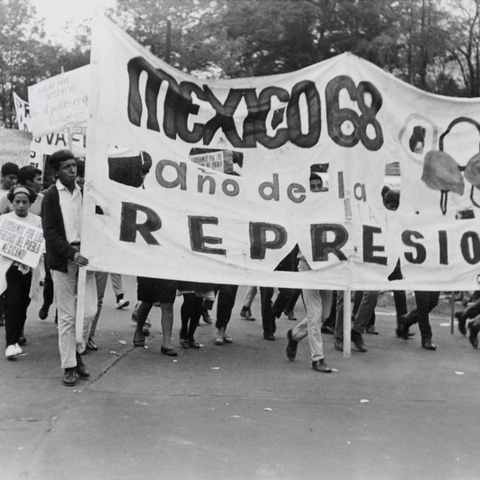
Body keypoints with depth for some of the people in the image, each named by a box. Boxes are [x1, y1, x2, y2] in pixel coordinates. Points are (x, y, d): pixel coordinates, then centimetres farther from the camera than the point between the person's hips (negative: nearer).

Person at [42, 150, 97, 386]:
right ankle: (69, 366, 12)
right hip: (63, 260, -3)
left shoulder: (84, 192, 8)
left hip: (84, 256, 3)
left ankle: (78, 351, 24)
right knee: (67, 316, 2)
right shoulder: (51, 196, -2)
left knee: (89, 311, 0)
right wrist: (72, 253, -18)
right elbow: (49, 232, -8)